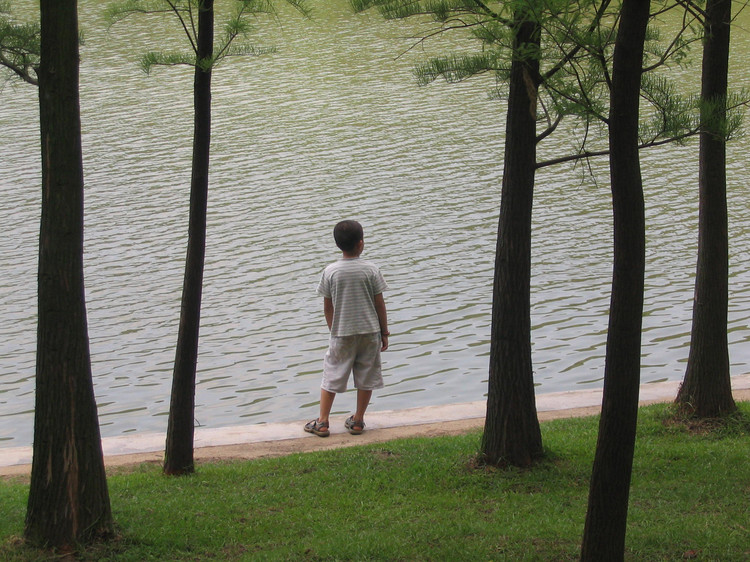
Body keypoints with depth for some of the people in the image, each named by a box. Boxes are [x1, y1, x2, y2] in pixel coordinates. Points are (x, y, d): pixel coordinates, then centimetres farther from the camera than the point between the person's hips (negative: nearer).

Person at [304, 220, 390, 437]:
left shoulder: (330, 272, -7)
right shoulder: (371, 270, -9)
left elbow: (327, 307, 0)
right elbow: (379, 304, -3)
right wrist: (384, 332, 7)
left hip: (342, 333, 0)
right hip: (369, 331, 0)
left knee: (331, 376, 9)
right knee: (366, 378, 12)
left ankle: (322, 422, 11)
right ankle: (358, 421, 18)